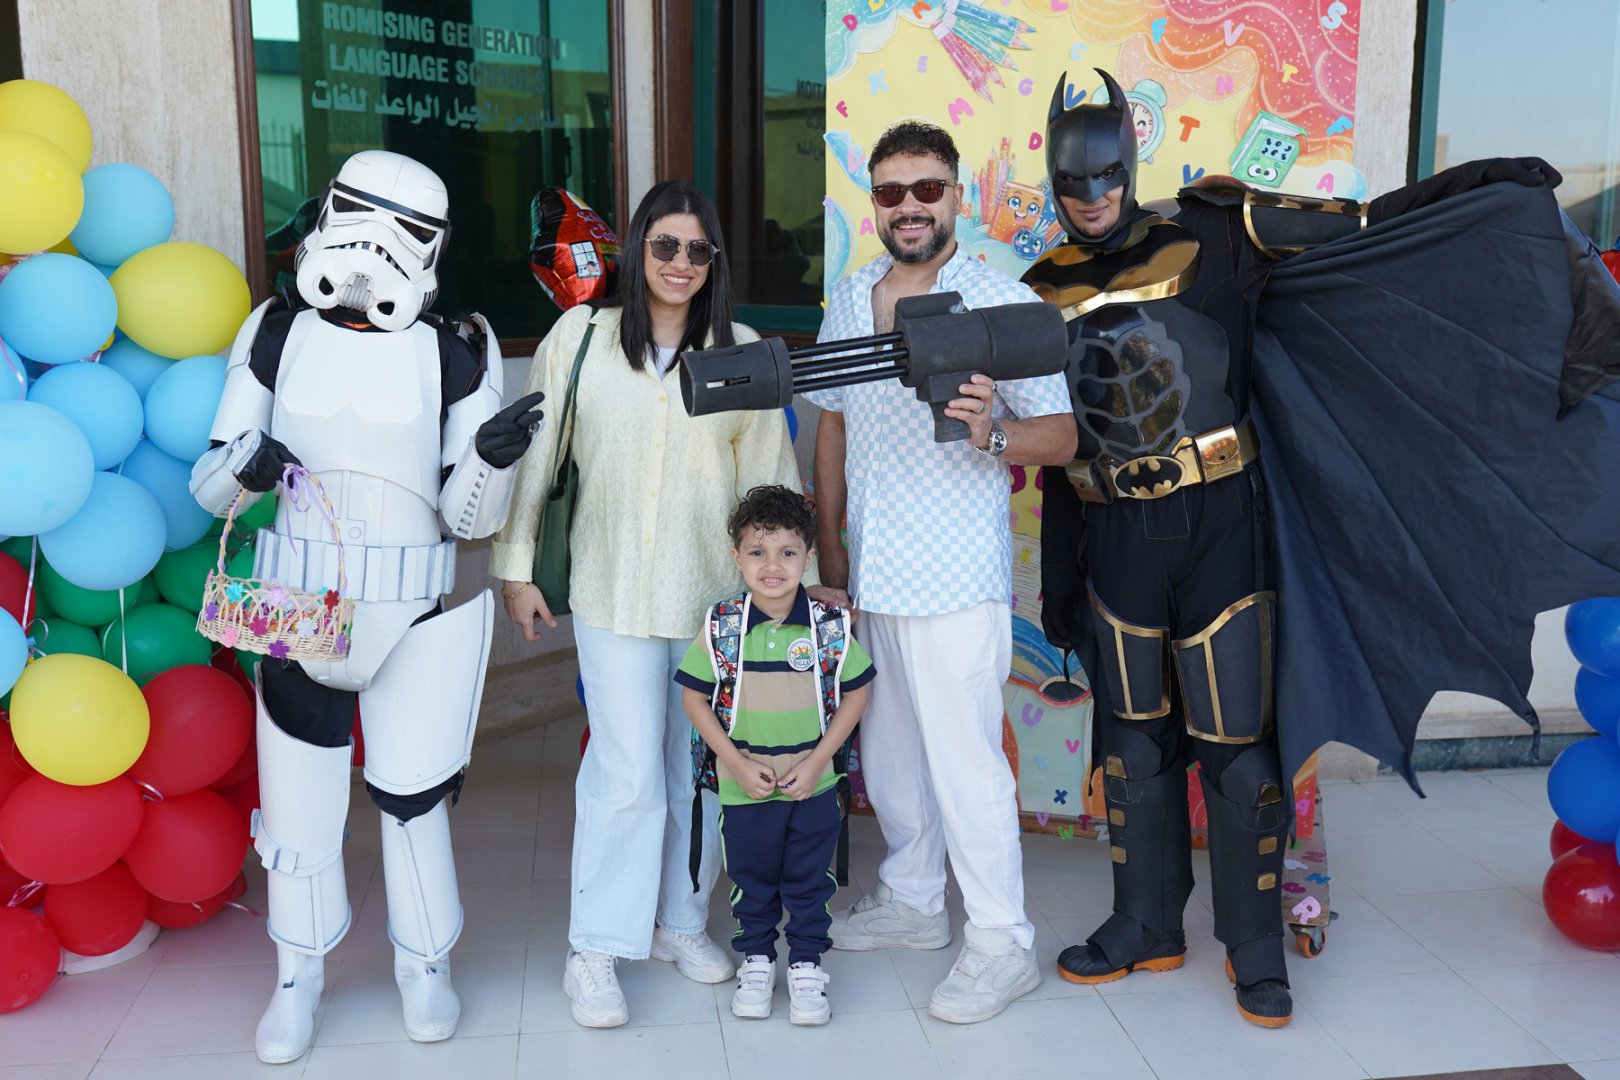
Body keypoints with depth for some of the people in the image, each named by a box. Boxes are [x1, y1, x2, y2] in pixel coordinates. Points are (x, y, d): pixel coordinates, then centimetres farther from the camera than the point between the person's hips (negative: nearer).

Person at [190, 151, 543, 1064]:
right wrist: (246, 466, -18)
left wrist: (493, 456, -24)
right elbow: (209, 485, 3)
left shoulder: (458, 354, -5)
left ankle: (427, 968, 31)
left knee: (414, 795, 7)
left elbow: (469, 517, -5)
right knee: (299, 796, 9)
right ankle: (300, 978, 31)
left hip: (423, 610, -1)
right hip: (300, 602, 2)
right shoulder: (277, 335, -1)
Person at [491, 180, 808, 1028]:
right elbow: (532, 458, 3)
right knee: (628, 773, -4)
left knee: (701, 768, 11)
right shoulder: (579, 338, -1)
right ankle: (594, 951, 12)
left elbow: (770, 474, 7)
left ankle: (680, 921, 30)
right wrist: (516, 569, 3)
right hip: (613, 591, -2)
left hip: (716, 592, 2)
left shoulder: (742, 351, 3)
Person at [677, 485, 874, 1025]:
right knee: (751, 879, 16)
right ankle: (756, 958, 36)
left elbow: (854, 694, -1)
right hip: (743, 789, 0)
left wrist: (817, 760, -9)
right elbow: (694, 697, -5)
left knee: (809, 881, 13)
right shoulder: (721, 627, -11)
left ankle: (806, 964, 31)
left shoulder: (830, 626, -10)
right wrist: (738, 763, -11)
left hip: (814, 786, 0)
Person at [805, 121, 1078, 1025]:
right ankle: (913, 901, 36)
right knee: (888, 750, 17)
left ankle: (1002, 944, 14)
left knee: (964, 758, -1)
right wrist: (828, 551, 13)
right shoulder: (848, 303, 10)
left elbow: (1062, 437, -9)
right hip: (870, 574, 6)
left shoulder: (1004, 303, -9)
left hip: (956, 578, -6)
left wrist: (991, 431, -30)